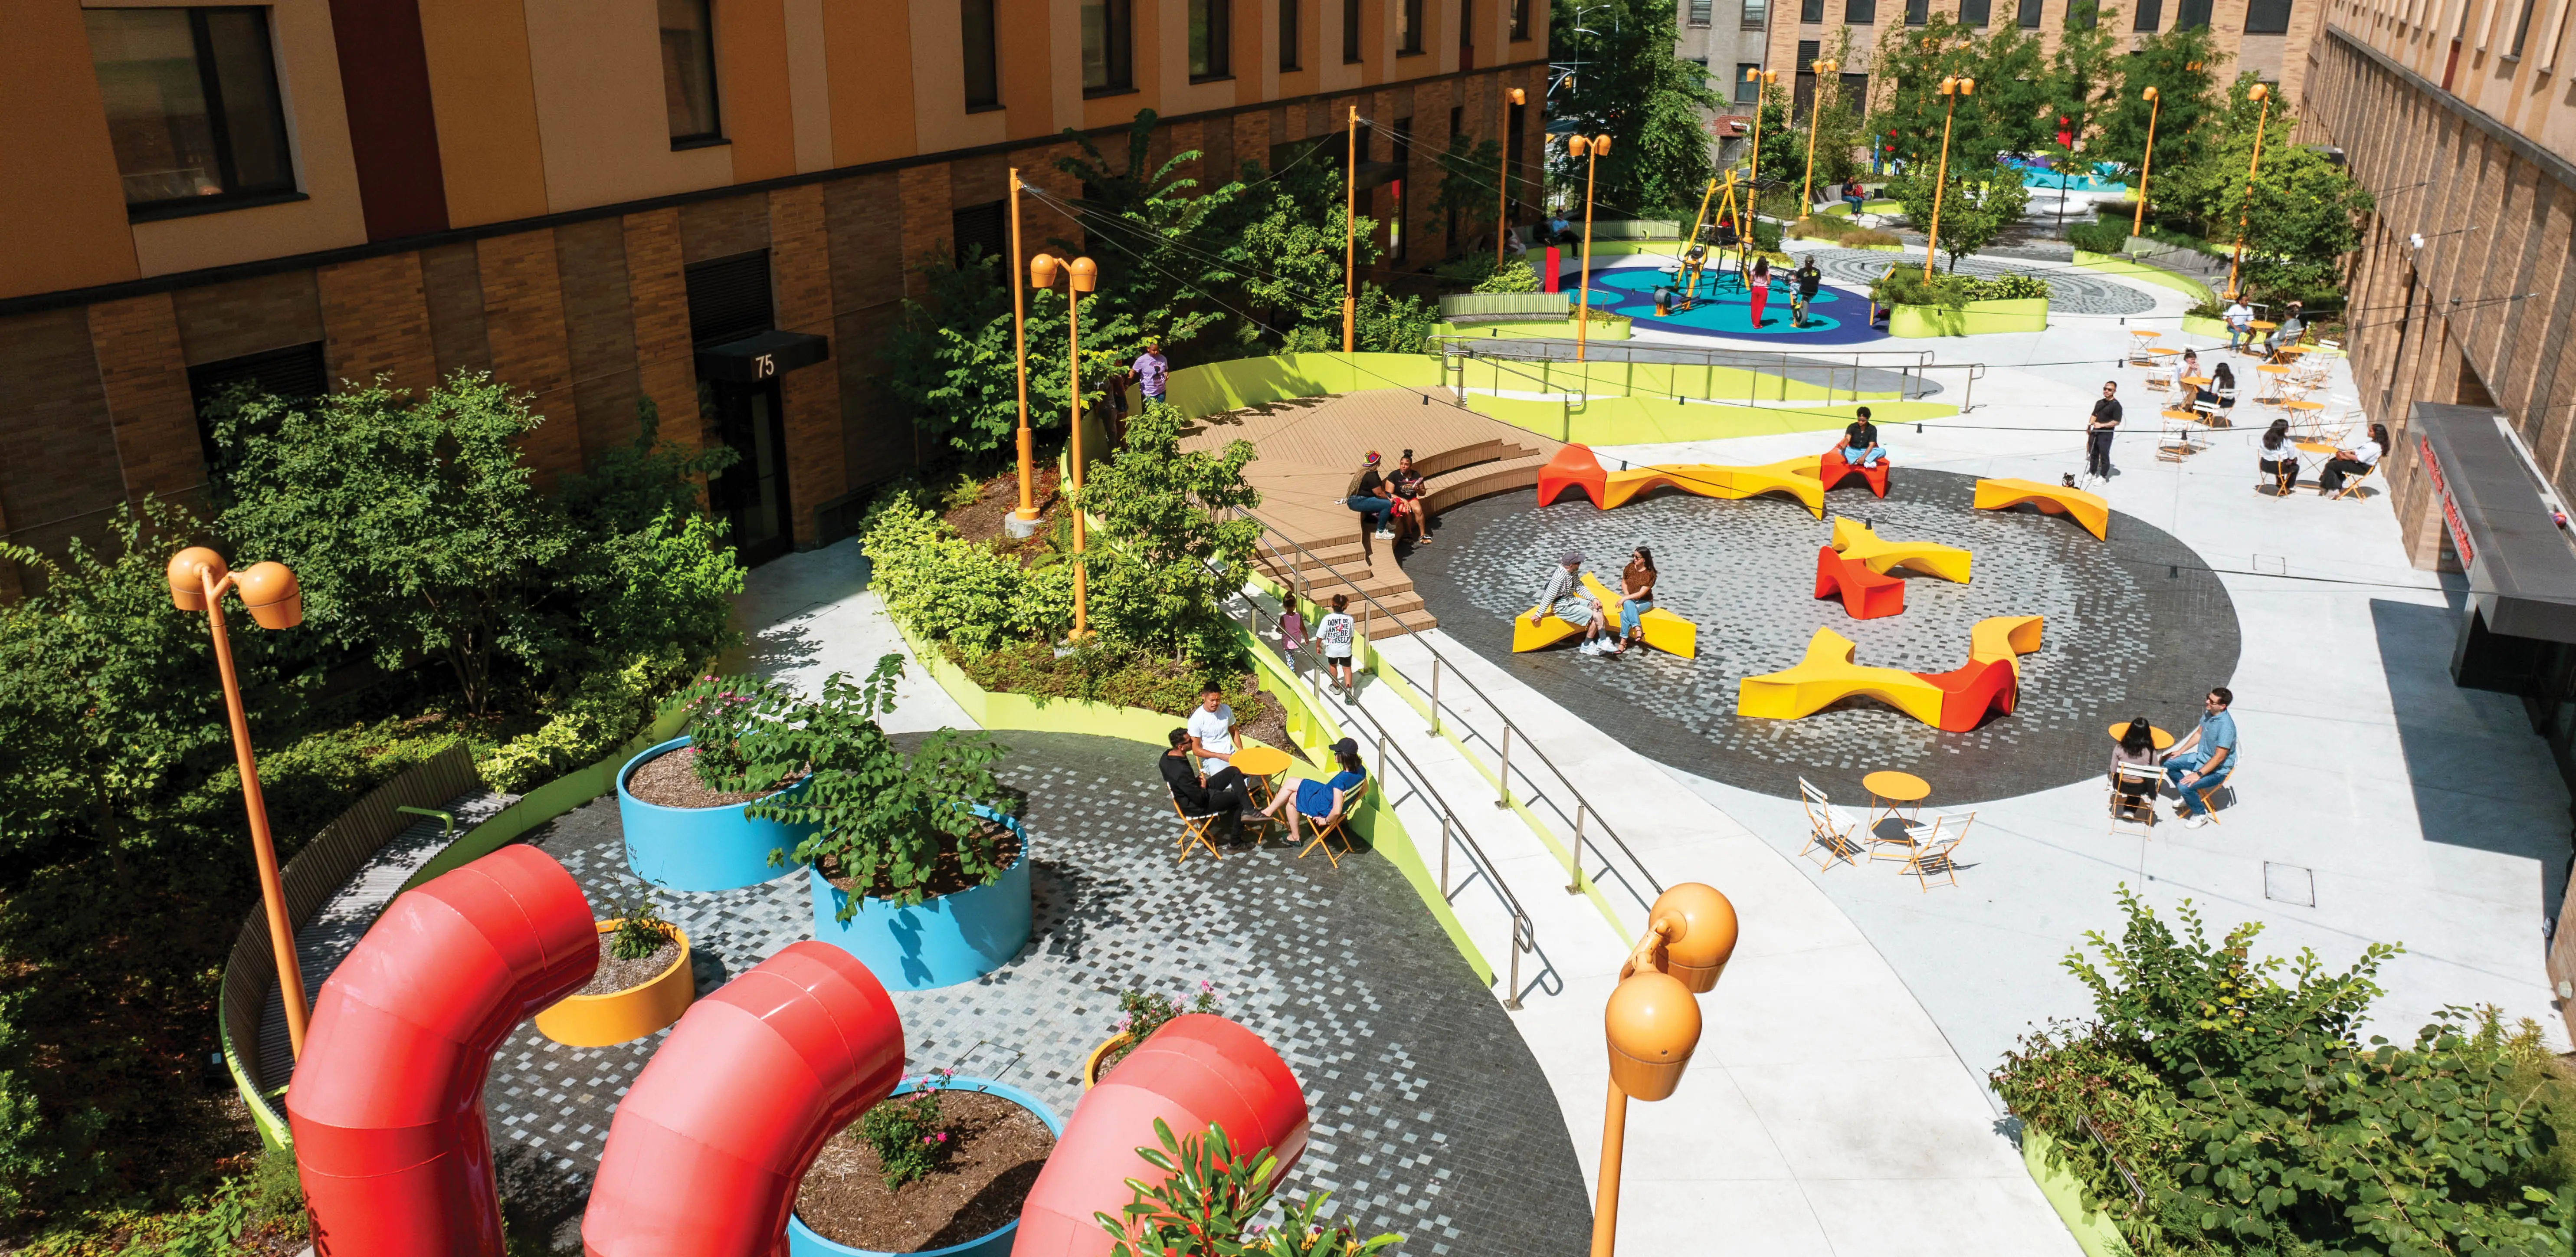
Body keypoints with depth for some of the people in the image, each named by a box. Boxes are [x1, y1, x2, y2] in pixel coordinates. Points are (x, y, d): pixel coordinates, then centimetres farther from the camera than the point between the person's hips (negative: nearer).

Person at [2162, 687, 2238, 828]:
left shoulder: (2226, 726, -33)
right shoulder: (2209, 713, -6)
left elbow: (2219, 758, -29)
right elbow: (2199, 734, 12)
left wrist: (2198, 775, -29)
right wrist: (2180, 751, 12)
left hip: (2217, 769, -9)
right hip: (2201, 757, 9)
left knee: (2185, 786, -25)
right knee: (2169, 764, 8)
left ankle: (2201, 814, 4)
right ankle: (2188, 796, 25)